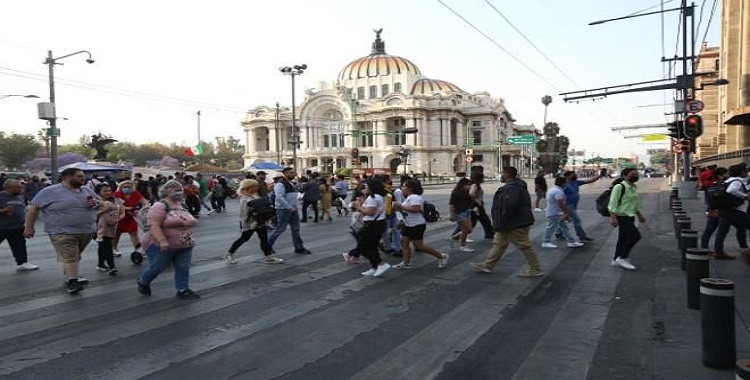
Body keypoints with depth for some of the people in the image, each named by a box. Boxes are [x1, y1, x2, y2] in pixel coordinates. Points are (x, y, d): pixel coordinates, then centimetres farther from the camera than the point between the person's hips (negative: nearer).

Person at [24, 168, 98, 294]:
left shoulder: (87, 190, 10)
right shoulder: (50, 191, -7)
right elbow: (33, 207, -4)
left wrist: (94, 202, -6)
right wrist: (29, 227, -6)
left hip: (87, 231, 6)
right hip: (63, 232, -6)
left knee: (75, 256, 16)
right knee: (69, 257, -12)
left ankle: (70, 276, 30)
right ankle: (72, 281, -14)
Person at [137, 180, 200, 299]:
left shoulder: (181, 206, 10)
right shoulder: (160, 206, -16)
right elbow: (154, 225, -24)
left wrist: (189, 239, 17)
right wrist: (162, 241, -31)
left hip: (184, 246, 7)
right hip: (162, 246, -7)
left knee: (183, 268, 3)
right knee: (156, 268, 6)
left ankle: (183, 290, 10)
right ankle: (143, 282, 31)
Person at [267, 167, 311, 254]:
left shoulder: (291, 184, 15)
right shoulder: (280, 184, -15)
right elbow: (279, 198, -25)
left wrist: (295, 207, 13)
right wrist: (290, 207, -24)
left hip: (292, 210, 9)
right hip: (284, 210, -9)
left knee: (296, 229, 10)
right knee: (280, 229, -2)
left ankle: (299, 247, 16)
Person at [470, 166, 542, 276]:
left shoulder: (512, 188, -22)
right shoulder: (511, 186, 13)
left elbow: (510, 207, -30)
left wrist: (501, 223, -22)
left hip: (516, 224, -12)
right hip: (510, 224, 12)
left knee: (525, 246, -1)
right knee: (499, 243, 15)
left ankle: (535, 270, 10)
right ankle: (487, 265, 23)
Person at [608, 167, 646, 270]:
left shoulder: (634, 188, 13)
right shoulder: (619, 187, -16)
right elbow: (613, 203, -19)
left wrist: (639, 215, 25)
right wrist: (613, 217, -24)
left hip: (630, 216, 9)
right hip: (622, 216, -9)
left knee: (623, 238, 12)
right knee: (635, 235, -14)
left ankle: (616, 260, 21)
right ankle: (622, 258, -5)